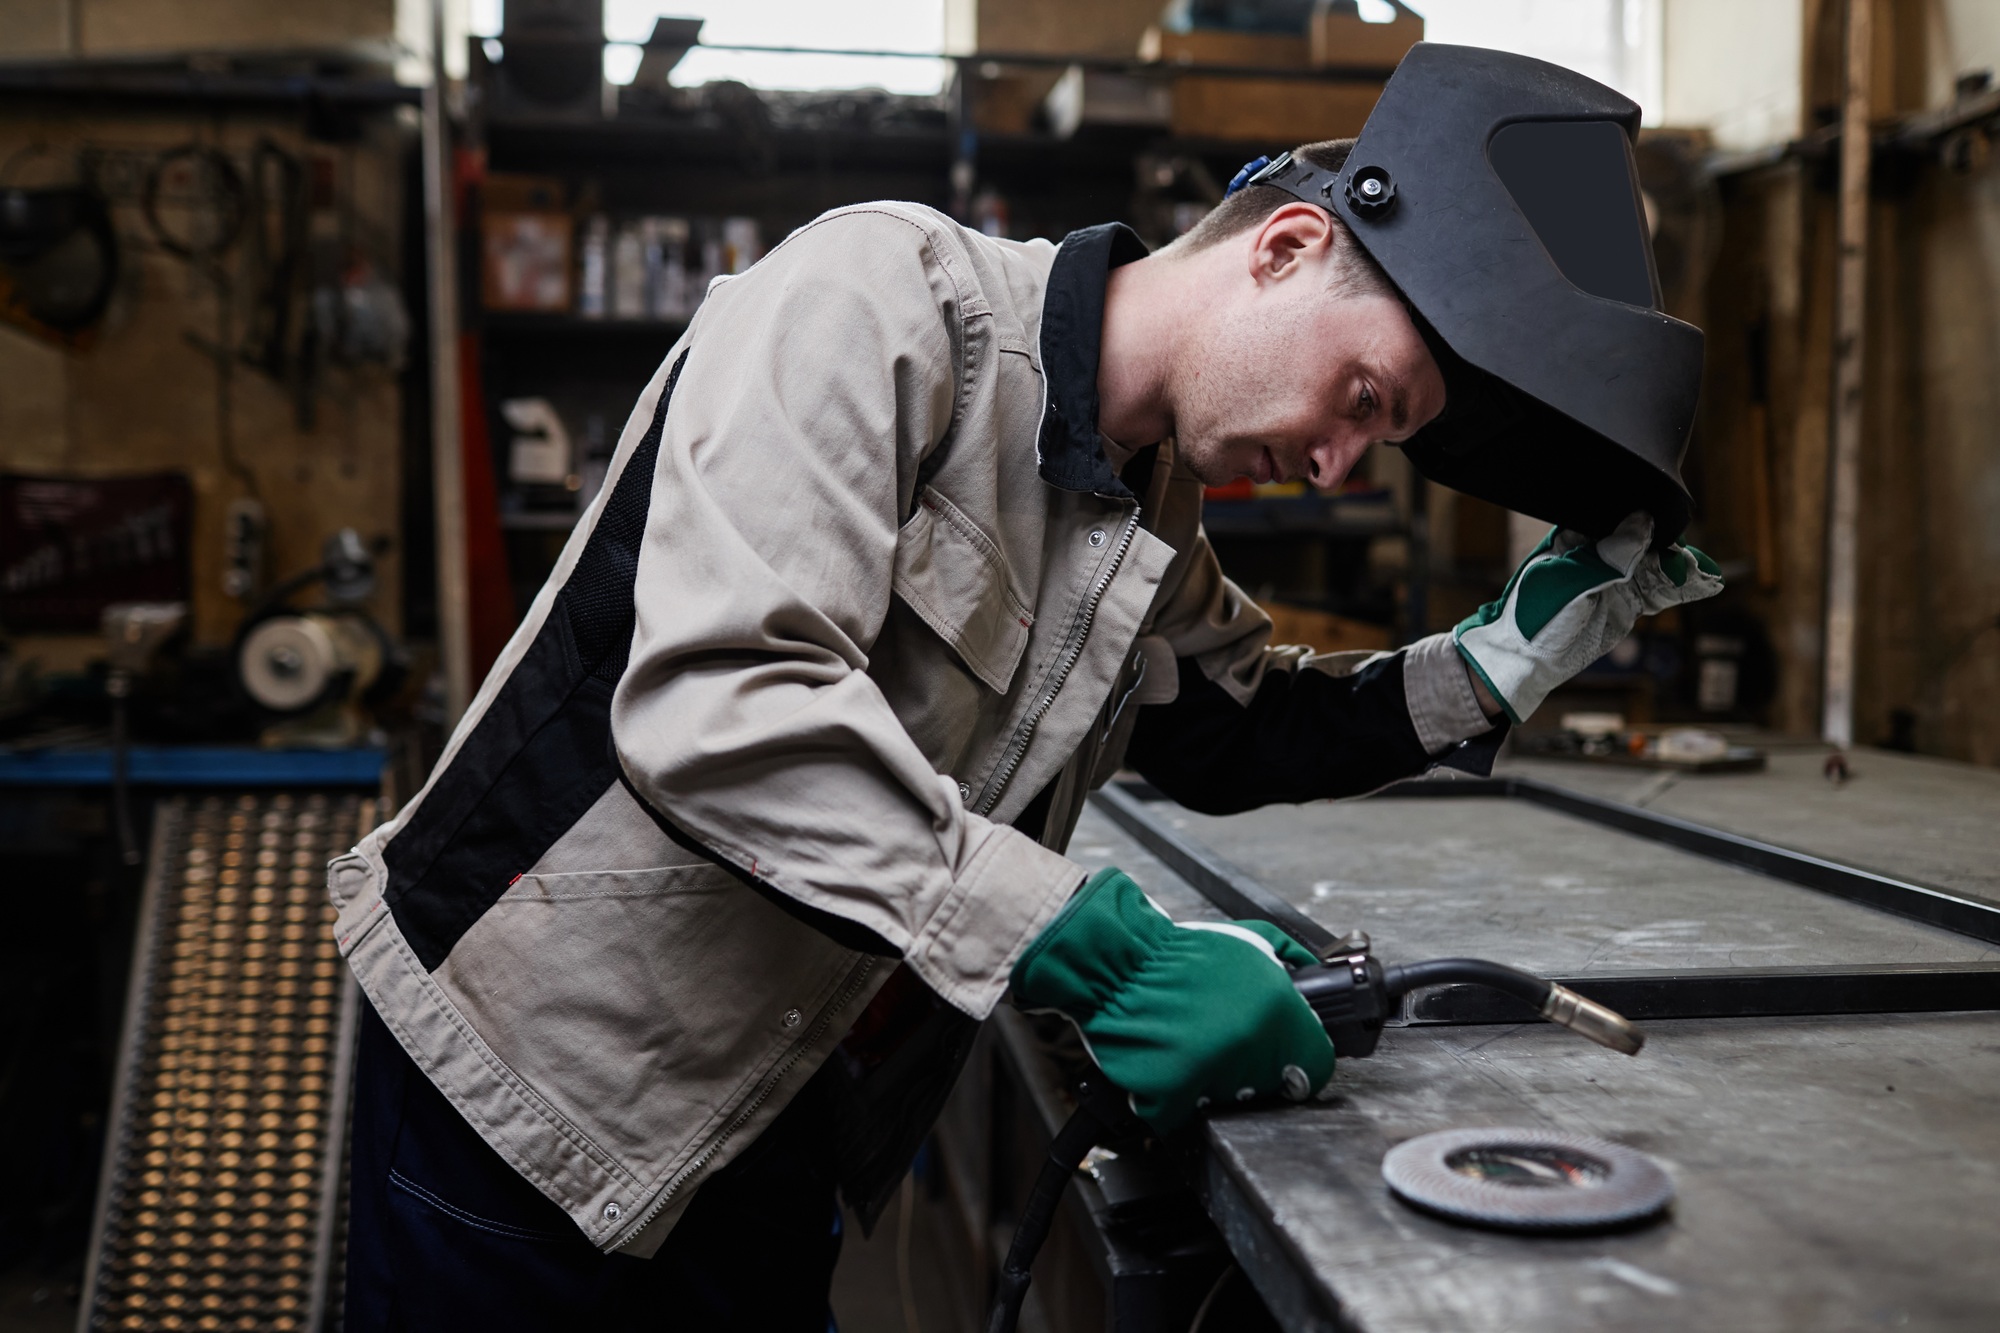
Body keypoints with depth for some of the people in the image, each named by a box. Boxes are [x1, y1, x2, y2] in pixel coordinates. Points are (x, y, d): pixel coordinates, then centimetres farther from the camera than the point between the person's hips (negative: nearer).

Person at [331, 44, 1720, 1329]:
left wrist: (1500, 658, 4)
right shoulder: (883, 294, -20)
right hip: (528, 1075, -6)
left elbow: (1241, 731, 19)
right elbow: (712, 701, -32)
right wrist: (1109, 952, -33)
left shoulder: (1151, 518, 4)